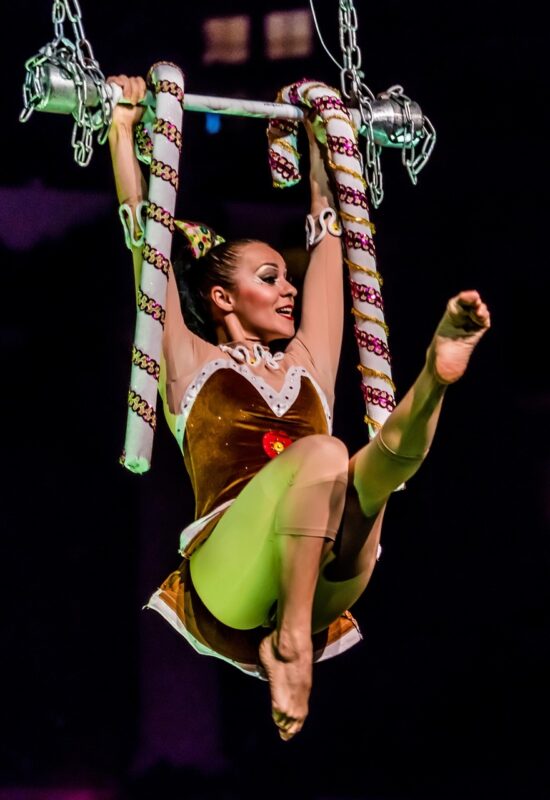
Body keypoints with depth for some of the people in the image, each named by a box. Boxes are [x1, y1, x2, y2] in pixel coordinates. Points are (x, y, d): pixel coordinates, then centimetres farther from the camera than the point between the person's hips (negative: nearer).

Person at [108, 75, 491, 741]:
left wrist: (320, 137, 41)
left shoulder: (307, 365, 27)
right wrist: (123, 128, 18)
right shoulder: (193, 365, 17)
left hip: (324, 581, 4)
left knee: (379, 461, -27)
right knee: (322, 454, -32)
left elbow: (327, 234, 34)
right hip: (228, 588, -3)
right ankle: (287, 643, -33)